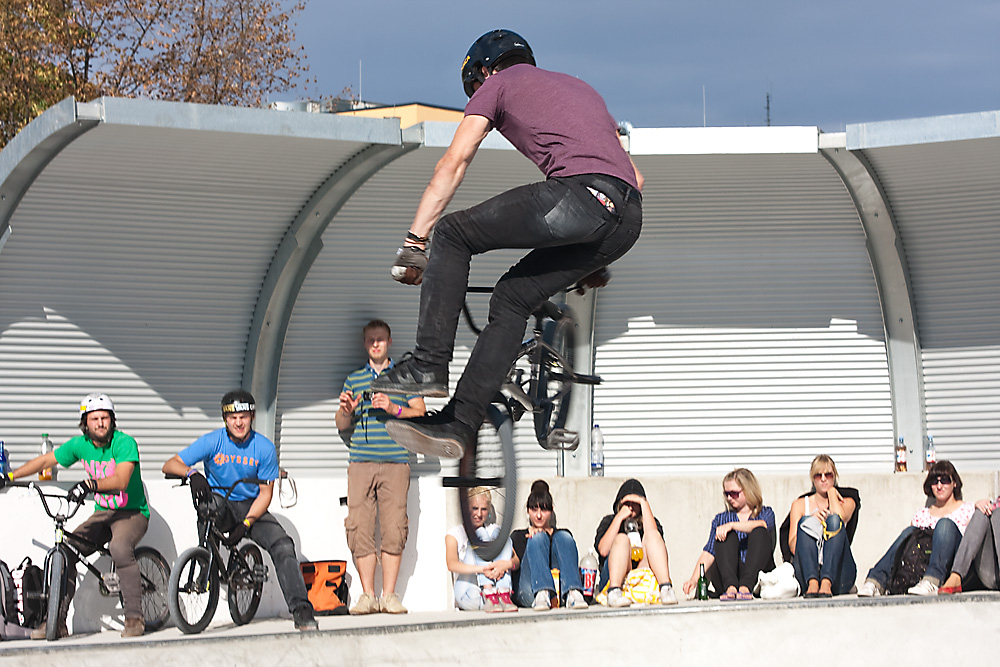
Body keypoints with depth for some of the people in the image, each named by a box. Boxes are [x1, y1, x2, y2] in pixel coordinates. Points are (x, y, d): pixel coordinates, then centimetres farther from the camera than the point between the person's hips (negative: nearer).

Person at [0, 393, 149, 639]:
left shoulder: (125, 443, -18)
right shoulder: (80, 444, -1)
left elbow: (121, 481, -33)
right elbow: (44, 461, 10)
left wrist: (90, 484, -49)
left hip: (132, 513, -6)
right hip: (102, 513, 6)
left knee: (119, 547, -36)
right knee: (66, 551, -12)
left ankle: (134, 617, -29)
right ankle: (57, 621, -4)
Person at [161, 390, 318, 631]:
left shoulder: (265, 448, -8)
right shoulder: (212, 442, -10)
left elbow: (265, 493, -5)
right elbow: (170, 465, -13)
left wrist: (246, 524, -19)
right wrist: (192, 473, -36)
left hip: (250, 508, 1)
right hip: (219, 501, -1)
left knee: (283, 545, -23)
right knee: (209, 504, -38)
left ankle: (300, 610, -24)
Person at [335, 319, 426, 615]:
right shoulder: (353, 379, 17)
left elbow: (420, 414, 6)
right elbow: (342, 426, 18)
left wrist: (394, 408, -11)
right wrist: (346, 410, -5)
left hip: (395, 461, -2)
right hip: (360, 462, 2)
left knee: (393, 528, -8)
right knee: (360, 528, -7)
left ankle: (389, 594, -3)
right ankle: (367, 595, -3)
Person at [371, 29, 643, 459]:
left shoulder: (496, 84, 19)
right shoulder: (577, 87, 39)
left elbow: (453, 163, 10)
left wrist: (415, 242, 8)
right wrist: (596, 261, 41)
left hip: (580, 194, -7)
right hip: (628, 220, 7)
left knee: (454, 234, 9)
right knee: (513, 297, 17)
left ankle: (429, 366, 0)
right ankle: (458, 424, 12)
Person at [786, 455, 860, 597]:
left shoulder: (846, 501, 19)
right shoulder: (800, 505, 18)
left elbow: (840, 518, -9)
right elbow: (793, 547, 4)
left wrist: (831, 492, 8)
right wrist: (812, 520, -10)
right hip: (806, 574, 0)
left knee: (834, 520, -22)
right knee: (806, 522, -22)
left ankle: (827, 583, -46)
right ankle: (812, 583, -47)